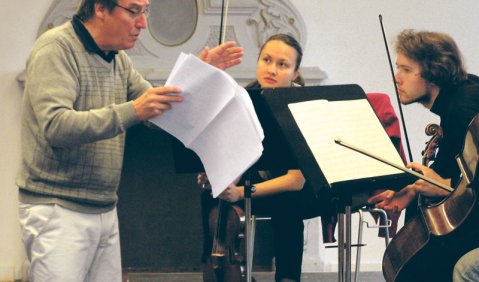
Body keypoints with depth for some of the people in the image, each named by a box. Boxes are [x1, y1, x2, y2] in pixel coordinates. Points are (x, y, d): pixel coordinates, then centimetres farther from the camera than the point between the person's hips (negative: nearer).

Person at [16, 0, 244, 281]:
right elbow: (55, 126, -25)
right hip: (58, 209, -8)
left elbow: (160, 110, 17)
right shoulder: (56, 49, -12)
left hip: (105, 211, 8)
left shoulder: (118, 58, 13)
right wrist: (132, 111, -29)